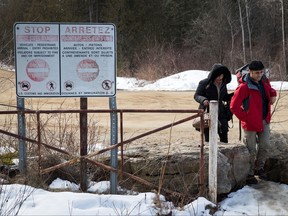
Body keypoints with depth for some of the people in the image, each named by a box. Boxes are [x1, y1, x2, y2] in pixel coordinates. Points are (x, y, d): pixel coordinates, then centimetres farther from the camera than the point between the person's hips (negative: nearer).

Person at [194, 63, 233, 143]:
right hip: (207, 113, -5)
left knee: (224, 136, 3)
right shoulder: (204, 83, -8)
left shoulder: (223, 84, 9)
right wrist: (203, 100, -27)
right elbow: (196, 95, -5)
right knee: (208, 137, 0)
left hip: (220, 113, 5)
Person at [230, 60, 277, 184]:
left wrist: (273, 95, 2)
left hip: (264, 122, 7)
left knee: (265, 146, 12)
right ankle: (249, 174, 19)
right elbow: (234, 106, -20)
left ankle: (259, 168, 33)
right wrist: (245, 118, -16)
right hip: (251, 123, -7)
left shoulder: (264, 81, 2)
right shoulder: (244, 87, -20)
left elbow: (269, 89, 25)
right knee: (251, 151, 3)